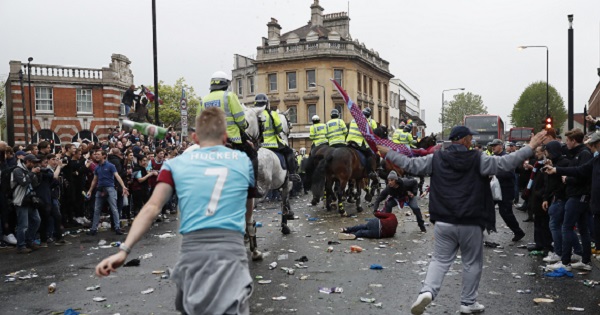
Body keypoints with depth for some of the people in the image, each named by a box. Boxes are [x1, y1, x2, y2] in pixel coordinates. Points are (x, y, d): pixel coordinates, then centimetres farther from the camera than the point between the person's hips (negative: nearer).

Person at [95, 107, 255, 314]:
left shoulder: (176, 163, 11)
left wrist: (124, 250, -3)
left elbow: (152, 208, -1)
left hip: (192, 249, 2)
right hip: (232, 249, -1)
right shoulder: (244, 161, 13)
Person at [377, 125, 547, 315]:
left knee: (440, 260, 10)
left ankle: (427, 291, -13)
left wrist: (388, 153, 17)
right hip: (471, 224, -2)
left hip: (444, 222, 2)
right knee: (472, 262, 15)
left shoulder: (436, 159, 1)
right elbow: (505, 163, -8)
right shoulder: (478, 160, -5)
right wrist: (530, 148, 1)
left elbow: (410, 164, 5)